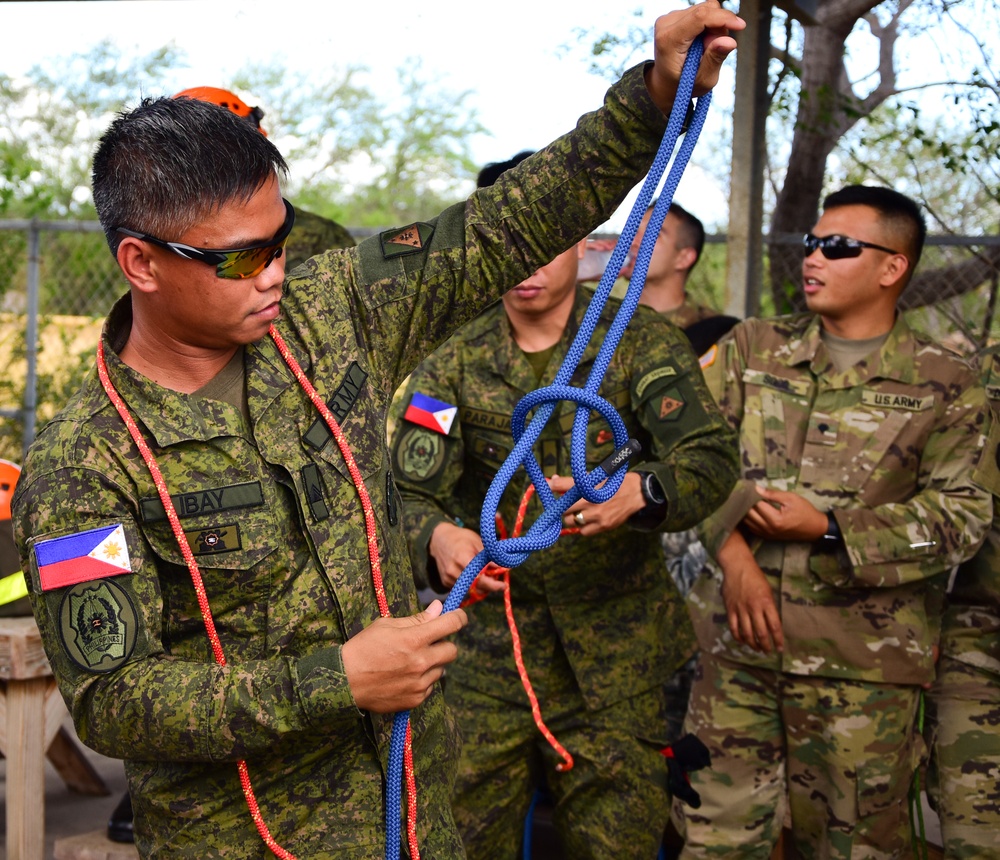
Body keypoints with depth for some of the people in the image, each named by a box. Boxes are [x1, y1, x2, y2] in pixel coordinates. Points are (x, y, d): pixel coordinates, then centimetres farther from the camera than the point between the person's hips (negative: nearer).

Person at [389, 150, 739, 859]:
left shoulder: (641, 342, -3)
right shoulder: (454, 363, 1)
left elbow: (713, 459, -14)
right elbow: (409, 492, -9)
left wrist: (639, 492, -37)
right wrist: (437, 538, -33)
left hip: (615, 647, -1)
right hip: (489, 636, 1)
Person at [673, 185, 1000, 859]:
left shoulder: (945, 385, 3)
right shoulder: (752, 348, 11)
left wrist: (829, 530, -12)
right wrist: (735, 556, -10)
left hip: (861, 657, -2)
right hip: (738, 636, 2)